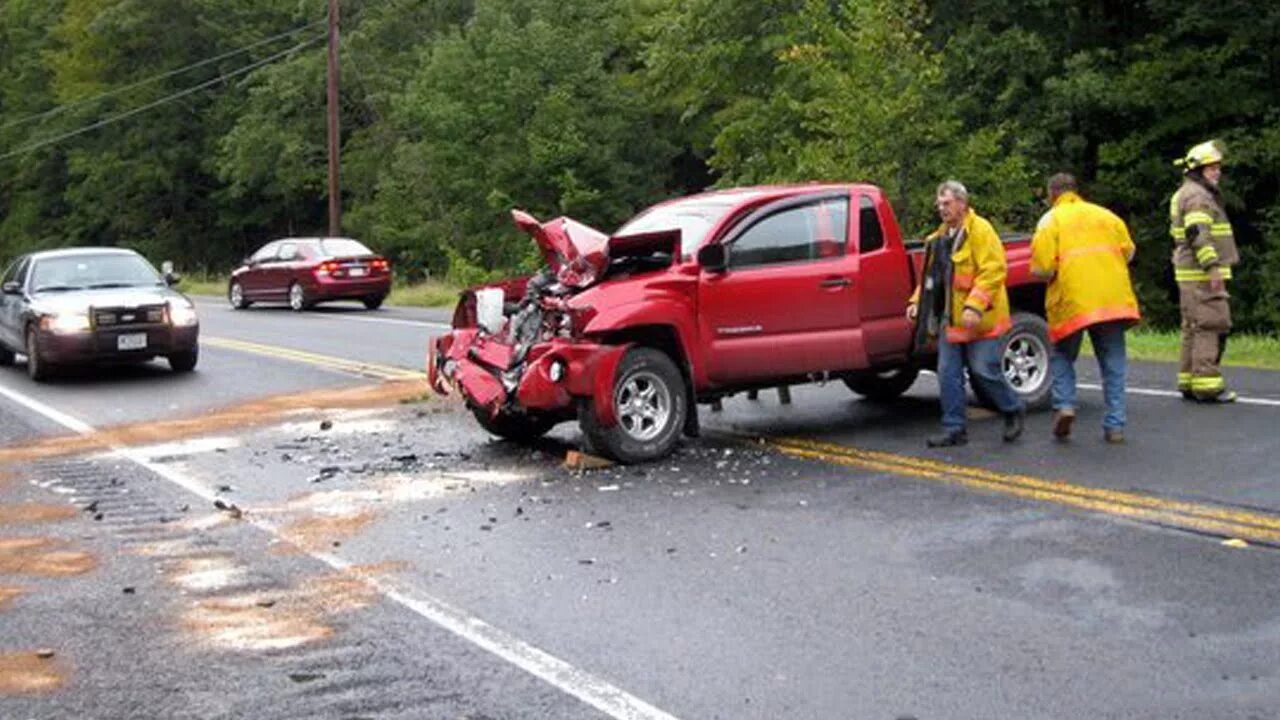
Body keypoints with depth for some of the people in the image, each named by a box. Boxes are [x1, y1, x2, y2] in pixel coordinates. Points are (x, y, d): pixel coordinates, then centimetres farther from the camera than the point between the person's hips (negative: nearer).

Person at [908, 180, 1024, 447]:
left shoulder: (980, 231, -10)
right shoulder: (940, 237, 16)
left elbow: (993, 270, -18)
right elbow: (931, 274, 23)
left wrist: (975, 306, -26)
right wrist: (917, 301, 9)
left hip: (979, 319, -8)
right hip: (950, 319, 8)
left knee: (984, 370, -4)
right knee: (948, 374, 5)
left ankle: (1013, 411, 20)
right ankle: (954, 429, 12)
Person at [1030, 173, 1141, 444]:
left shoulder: (1051, 220, -1)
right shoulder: (1105, 214, 13)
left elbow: (1042, 268, -11)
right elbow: (1128, 251, 7)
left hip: (1071, 301, -3)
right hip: (1113, 299, 3)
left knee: (1062, 357, 17)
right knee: (1113, 363, 10)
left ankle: (1064, 404, -3)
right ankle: (1115, 425, 7)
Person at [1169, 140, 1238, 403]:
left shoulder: (1185, 194, 21)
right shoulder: (1197, 196, -12)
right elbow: (1198, 234, -23)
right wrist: (1213, 267, -26)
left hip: (1190, 274, 11)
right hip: (1201, 274, -11)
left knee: (1193, 327, 12)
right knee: (1212, 325, -11)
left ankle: (1189, 382, 14)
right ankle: (1206, 384, -12)